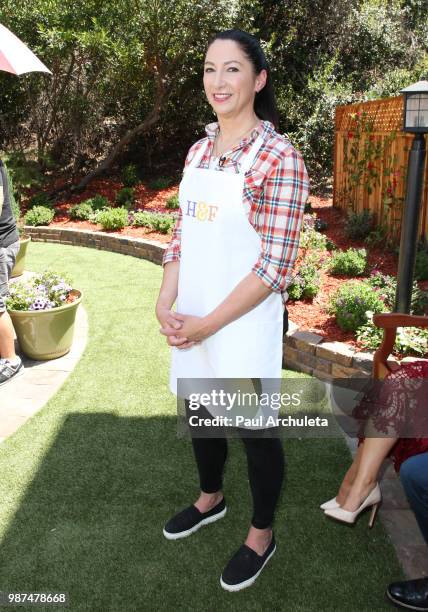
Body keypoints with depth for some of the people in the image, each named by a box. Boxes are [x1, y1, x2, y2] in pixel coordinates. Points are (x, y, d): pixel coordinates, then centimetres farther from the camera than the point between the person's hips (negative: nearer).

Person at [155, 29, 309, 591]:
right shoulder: (198, 151, 6)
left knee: (254, 430, 11)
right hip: (191, 323, 7)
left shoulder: (279, 159, -15)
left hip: (244, 324, -6)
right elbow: (182, 234, 10)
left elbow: (276, 265, -18)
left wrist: (208, 324, -17)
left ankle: (261, 535, 36)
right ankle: (210, 498, 50)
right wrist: (166, 304, -4)